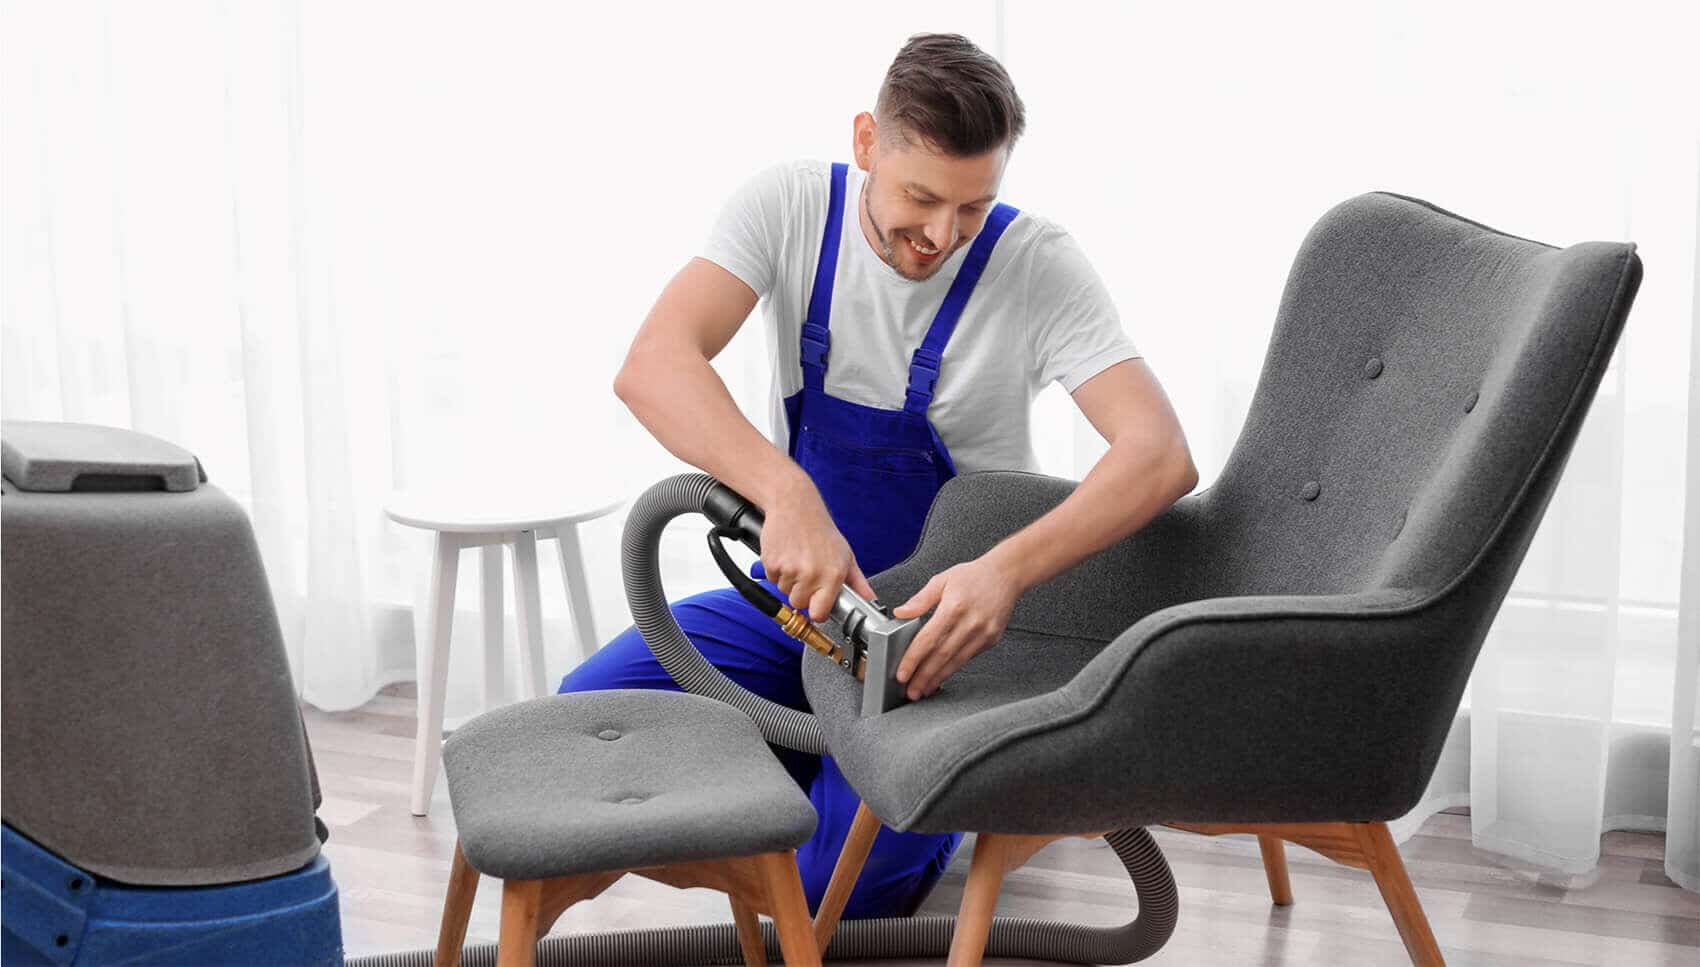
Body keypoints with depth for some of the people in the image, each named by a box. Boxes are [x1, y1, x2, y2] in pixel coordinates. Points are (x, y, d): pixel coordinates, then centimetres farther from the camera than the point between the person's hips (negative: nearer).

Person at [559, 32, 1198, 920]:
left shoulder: (1036, 264, -17)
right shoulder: (792, 206, -12)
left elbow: (1161, 455, -27)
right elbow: (652, 367, -27)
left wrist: (1007, 569, -45)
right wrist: (788, 495, -45)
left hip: (944, 617, -3)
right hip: (797, 592, 3)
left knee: (850, 882, -21)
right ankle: (822, 774, 8)